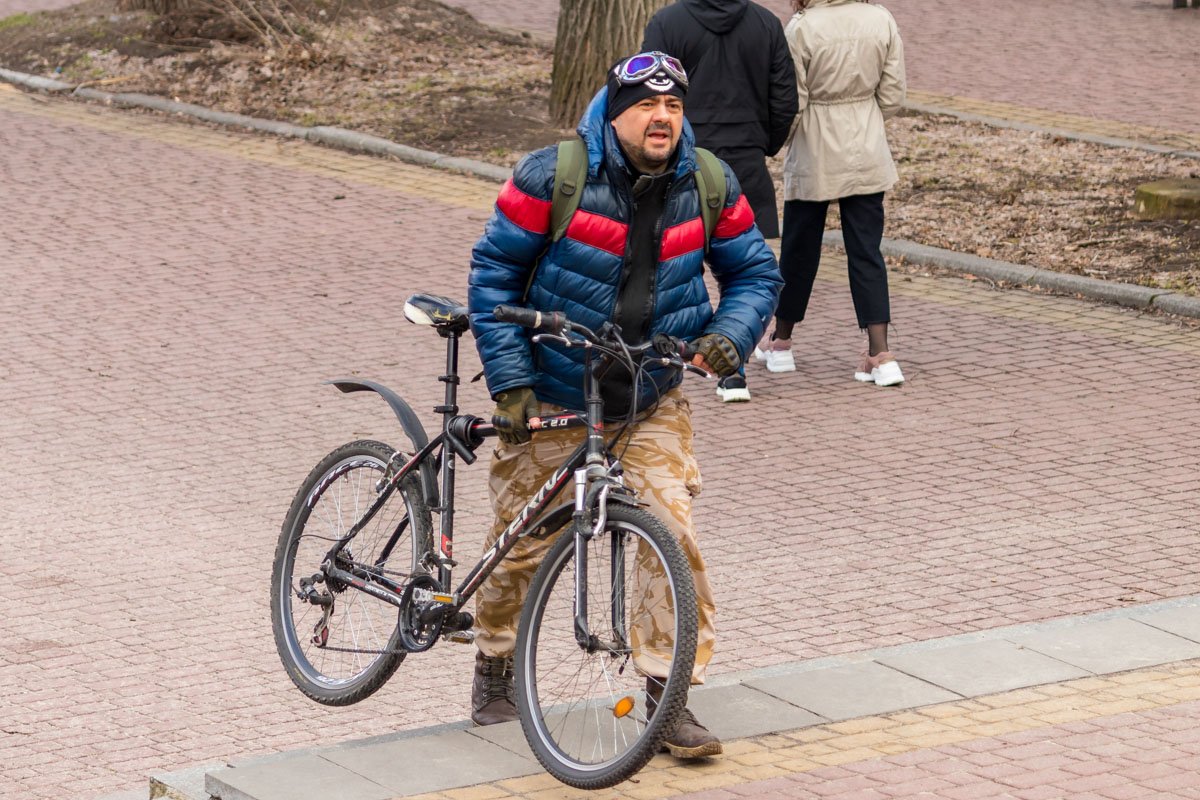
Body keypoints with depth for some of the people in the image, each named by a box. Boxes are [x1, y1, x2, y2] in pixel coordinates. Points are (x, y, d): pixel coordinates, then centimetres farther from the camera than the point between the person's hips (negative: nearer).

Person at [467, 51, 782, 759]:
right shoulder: (554, 177, -16)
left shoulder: (709, 186, -5)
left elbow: (756, 272, 7)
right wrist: (509, 379, -14)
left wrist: (730, 335, -13)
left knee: (673, 533, -14)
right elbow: (494, 272, -8)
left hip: (652, 403, 2)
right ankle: (495, 665, 34)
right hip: (552, 401, -2)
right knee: (521, 542, 6)